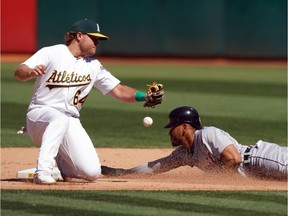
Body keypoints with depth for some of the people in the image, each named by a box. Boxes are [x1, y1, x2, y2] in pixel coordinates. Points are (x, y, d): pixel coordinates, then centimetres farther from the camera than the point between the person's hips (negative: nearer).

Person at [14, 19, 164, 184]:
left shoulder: (94, 66, 11)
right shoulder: (51, 53, -4)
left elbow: (119, 90, 8)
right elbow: (19, 73, -14)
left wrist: (145, 97, -9)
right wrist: (31, 72, -38)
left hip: (70, 123, 5)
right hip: (40, 114, -5)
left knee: (92, 172, -12)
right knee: (60, 119, -41)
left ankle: (59, 162, 18)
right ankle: (43, 171, -38)